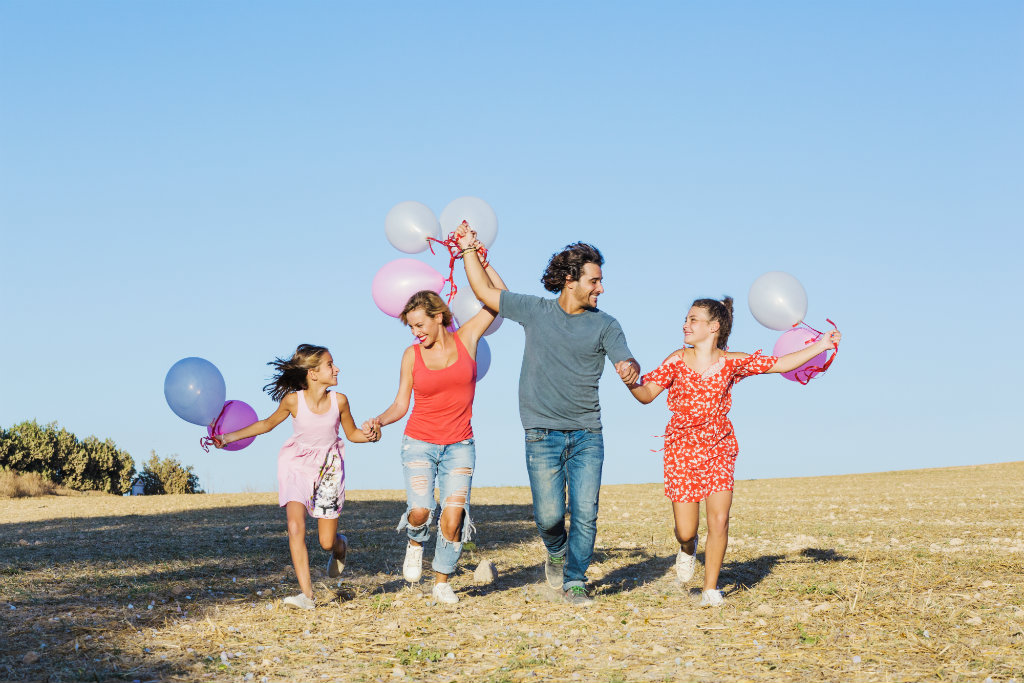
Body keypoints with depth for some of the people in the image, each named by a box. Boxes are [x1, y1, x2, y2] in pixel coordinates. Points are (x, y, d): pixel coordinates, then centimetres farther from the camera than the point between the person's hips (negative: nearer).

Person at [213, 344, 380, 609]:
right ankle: (307, 594, -19)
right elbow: (268, 423, 3)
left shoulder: (339, 401, -12)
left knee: (327, 543, 2)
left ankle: (340, 545, 42)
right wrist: (229, 437, -1)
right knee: (295, 526, -22)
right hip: (297, 466, -1)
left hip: (329, 468, 1)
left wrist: (368, 435, -18)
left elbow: (352, 433, 4)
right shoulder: (293, 401, -15)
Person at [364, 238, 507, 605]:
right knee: (420, 510, -20)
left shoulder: (466, 339, -2)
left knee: (454, 513, -12)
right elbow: (401, 405, 3)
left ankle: (442, 582, 8)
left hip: (459, 445, 0)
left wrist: (476, 256, -7)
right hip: (420, 442, 0)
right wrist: (379, 420, -16)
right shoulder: (412, 356, -1)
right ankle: (414, 541, 16)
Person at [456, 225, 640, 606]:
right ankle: (557, 553, 30)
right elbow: (484, 291, 13)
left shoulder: (605, 325, 4)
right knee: (549, 516, -2)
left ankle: (575, 581, 10)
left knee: (585, 514, -6)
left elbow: (627, 362, -8)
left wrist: (631, 369, -31)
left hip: (587, 435, 1)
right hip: (543, 434, 0)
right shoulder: (535, 310, 5)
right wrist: (468, 249, 13)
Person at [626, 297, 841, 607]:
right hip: (681, 450, 0)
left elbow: (781, 364, 1)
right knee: (686, 531, -3)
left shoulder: (732, 362, -2)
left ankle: (711, 589, 5)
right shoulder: (678, 360, -2)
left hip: (718, 448, 0)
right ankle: (687, 548, 36)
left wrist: (820, 346, -5)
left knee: (719, 521, -12)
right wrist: (630, 381, -21)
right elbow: (647, 394, -1)